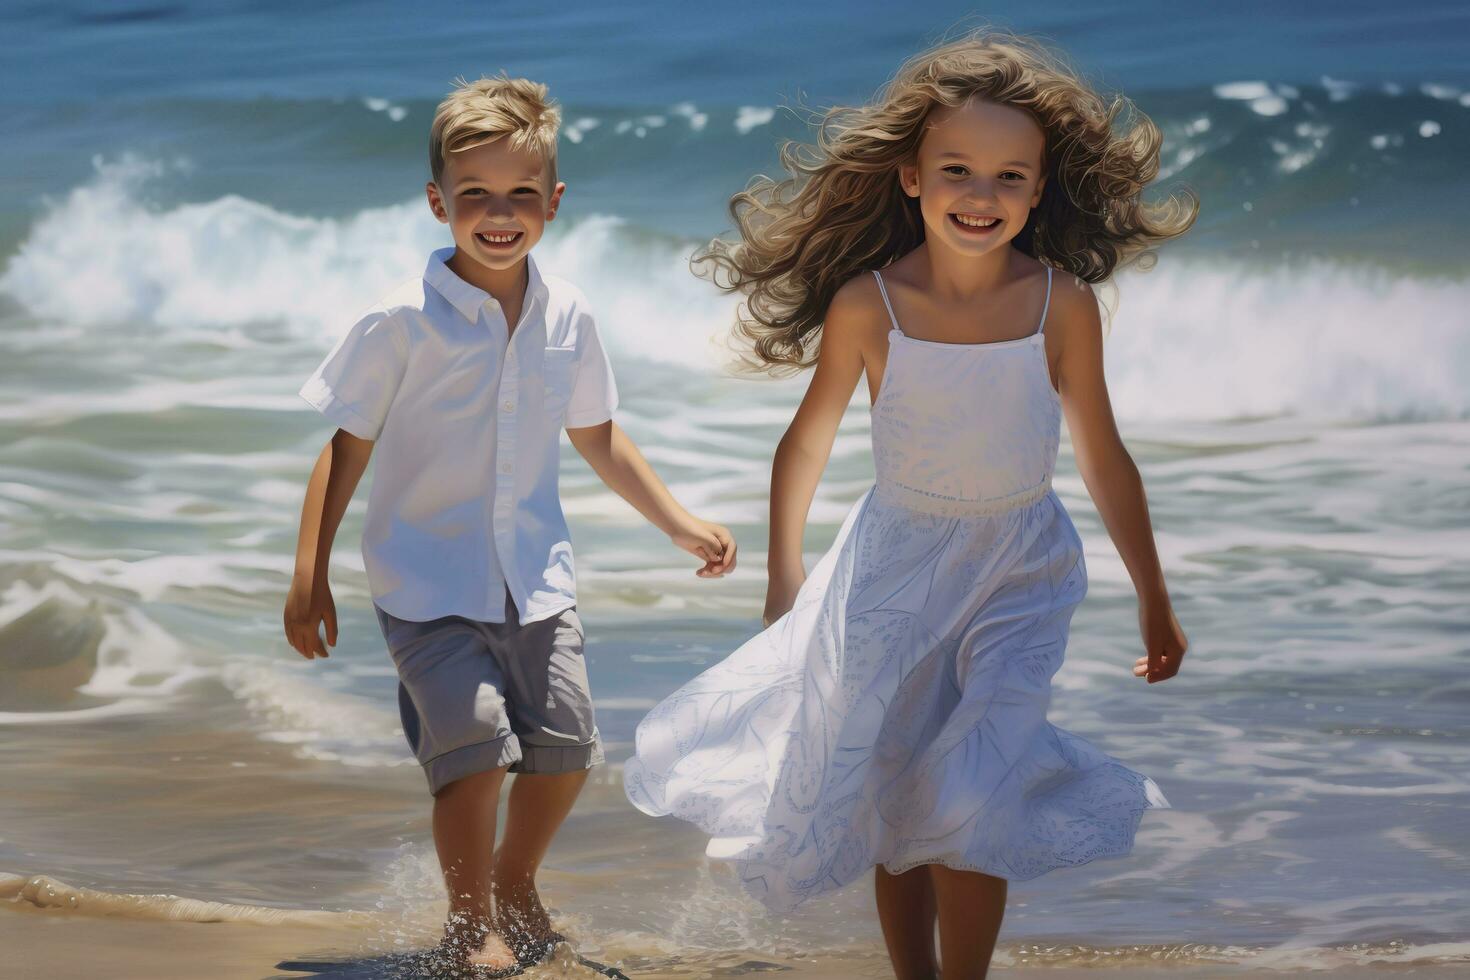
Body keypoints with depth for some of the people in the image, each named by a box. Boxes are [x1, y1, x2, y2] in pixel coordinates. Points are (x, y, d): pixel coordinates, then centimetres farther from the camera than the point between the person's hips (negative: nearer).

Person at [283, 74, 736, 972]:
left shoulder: (568, 318, 1)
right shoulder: (403, 324, -13)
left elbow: (597, 436, 16)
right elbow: (347, 447, -7)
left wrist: (681, 524, 16)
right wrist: (310, 576, -9)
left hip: (536, 576, 5)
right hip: (429, 580, -4)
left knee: (566, 747, 5)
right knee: (474, 746, -16)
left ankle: (516, 885, 33)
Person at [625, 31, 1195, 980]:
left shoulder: (1062, 303, -12)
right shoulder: (869, 304, -13)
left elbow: (1104, 458, 0)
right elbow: (808, 445, 2)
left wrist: (1156, 604, 8)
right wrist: (783, 585, 9)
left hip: (1016, 574, -1)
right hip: (897, 567, 1)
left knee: (968, 803, -12)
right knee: (890, 805, 8)